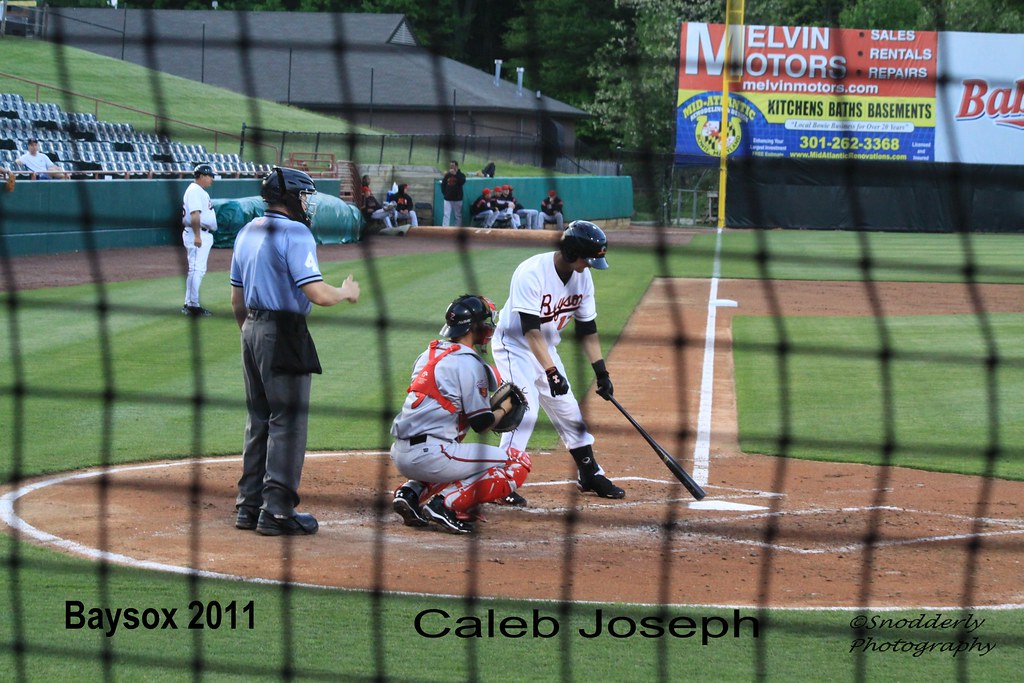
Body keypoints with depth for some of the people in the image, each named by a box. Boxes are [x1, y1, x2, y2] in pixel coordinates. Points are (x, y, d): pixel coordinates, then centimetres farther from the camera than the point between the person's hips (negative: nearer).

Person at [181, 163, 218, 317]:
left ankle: (190, 304, 16)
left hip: (204, 235, 11)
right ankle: (192, 305, -14)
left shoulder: (201, 191, 20)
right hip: (197, 235, -11)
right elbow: (195, 214, -22)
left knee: (199, 270, 12)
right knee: (196, 269, -12)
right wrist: (197, 236, -28)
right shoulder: (194, 191, -13)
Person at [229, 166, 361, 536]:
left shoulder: (248, 232, 12)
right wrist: (347, 293, -3)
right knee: (287, 422, -4)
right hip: (284, 334, -9)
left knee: (259, 420, 16)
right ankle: (277, 511, -5)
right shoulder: (295, 234, -14)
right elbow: (317, 294, -22)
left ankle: (249, 505, 19)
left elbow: (237, 299, 17)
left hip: (252, 329, 9)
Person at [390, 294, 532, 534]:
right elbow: (482, 424, -7)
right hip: (428, 455, -8)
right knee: (519, 463, -1)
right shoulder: (469, 363, -8)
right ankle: (446, 503, -13)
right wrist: (505, 408, 13)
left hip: (400, 455, 8)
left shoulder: (429, 354, 17)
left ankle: (411, 492, 10)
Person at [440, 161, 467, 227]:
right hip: (448, 199, 2)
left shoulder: (460, 175, -1)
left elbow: (462, 181, -22)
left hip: (457, 199, -2)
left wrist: (455, 174, -24)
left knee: (458, 216, 5)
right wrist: (444, 193, 5)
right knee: (446, 215, -6)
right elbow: (443, 185, 16)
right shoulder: (447, 175, 8)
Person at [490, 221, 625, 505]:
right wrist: (551, 372, -38)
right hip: (515, 345, -7)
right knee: (524, 411, -21)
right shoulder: (532, 273, -29)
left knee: (568, 410, 11)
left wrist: (600, 370, -2)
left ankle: (590, 475, 25)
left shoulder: (582, 277, -6)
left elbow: (586, 327, 3)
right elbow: (531, 331, -33)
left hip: (546, 349, 7)